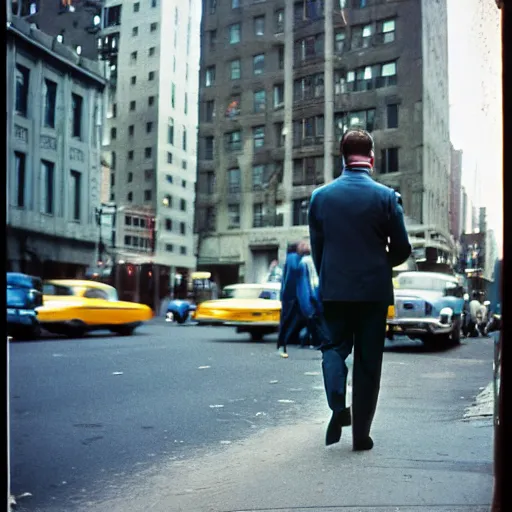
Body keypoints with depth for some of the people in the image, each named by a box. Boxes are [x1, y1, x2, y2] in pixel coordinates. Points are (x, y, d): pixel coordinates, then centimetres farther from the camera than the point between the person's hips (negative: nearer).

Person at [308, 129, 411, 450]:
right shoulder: (386, 197, -6)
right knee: (368, 360, 7)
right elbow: (402, 249, -2)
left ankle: (338, 406, -8)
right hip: (374, 289, -1)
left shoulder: (320, 196, 0)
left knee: (335, 347, 17)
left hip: (334, 289, 1)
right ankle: (361, 433, 12)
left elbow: (316, 247, 5)